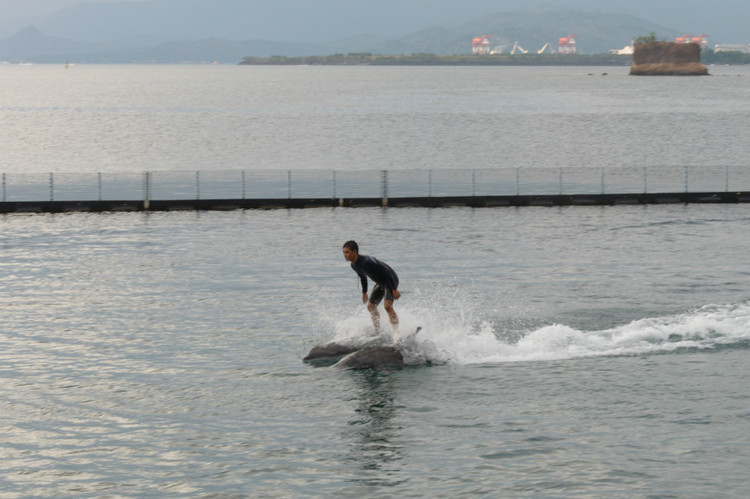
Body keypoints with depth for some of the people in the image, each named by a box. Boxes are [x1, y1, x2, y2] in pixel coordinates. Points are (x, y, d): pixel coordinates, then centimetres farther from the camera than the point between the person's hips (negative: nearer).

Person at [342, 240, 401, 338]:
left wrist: (394, 290, -29)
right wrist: (364, 293, 23)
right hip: (380, 283, 10)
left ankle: (396, 333, -25)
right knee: (371, 306, 13)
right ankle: (378, 333, 24)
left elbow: (387, 272, -30)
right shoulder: (354, 265, -4)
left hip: (390, 280, -10)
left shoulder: (367, 262, -34)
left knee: (388, 306, -25)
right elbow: (363, 277, 16)